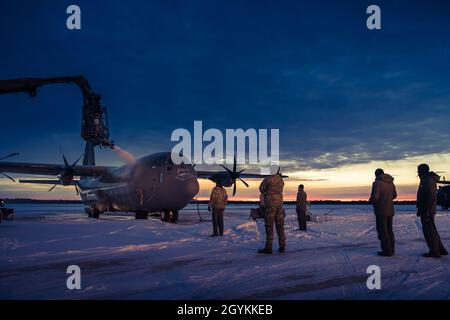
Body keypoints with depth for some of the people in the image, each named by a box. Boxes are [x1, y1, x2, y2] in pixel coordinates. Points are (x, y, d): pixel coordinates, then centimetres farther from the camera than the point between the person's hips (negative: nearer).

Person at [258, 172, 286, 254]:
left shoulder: (268, 179, -10)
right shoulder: (281, 180, 10)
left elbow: (261, 189, 0)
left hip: (270, 204, -6)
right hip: (280, 203, 6)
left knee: (269, 226, -4)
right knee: (280, 226, 8)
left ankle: (268, 247, -4)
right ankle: (282, 247, 10)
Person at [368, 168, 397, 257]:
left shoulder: (377, 183, -14)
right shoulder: (390, 182, 9)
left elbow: (375, 196, -22)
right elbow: (394, 195, 20)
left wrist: (371, 201, -1)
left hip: (381, 210, -8)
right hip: (390, 210, 8)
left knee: (382, 231, -2)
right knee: (389, 230, 15)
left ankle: (387, 251, -1)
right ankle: (391, 250, 19)